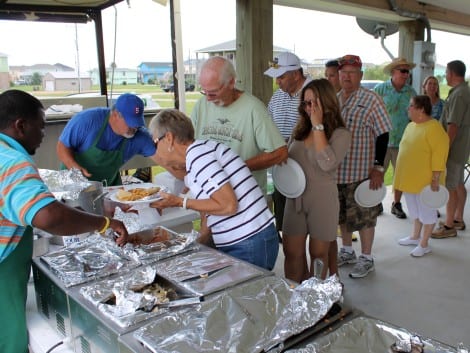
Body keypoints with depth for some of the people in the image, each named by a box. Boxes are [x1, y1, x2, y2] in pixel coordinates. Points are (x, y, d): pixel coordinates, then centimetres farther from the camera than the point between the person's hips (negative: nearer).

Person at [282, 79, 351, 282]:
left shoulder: (340, 134, -8)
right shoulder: (300, 130, 9)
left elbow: (327, 163, -24)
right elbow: (287, 158, 19)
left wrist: (318, 126, -19)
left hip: (323, 200, -4)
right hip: (295, 198, 5)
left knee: (319, 253, 12)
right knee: (292, 252, 7)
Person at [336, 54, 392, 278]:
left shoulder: (371, 100, -8)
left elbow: (383, 135, -10)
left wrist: (378, 168, -15)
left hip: (361, 172, -5)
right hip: (335, 171, 6)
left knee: (363, 216, 4)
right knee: (342, 214, 17)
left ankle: (366, 258, 20)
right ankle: (347, 251, 35)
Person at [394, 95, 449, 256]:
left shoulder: (433, 128, -18)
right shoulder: (410, 126, 10)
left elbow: (439, 154, -21)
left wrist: (436, 178, -23)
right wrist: (405, 175, 18)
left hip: (426, 179, -8)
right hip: (411, 177, 8)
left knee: (426, 210, 4)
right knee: (415, 209, 20)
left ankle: (424, 244, 14)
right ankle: (415, 236, 35)